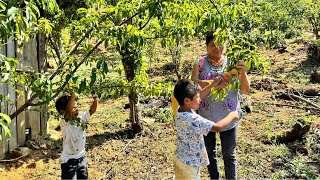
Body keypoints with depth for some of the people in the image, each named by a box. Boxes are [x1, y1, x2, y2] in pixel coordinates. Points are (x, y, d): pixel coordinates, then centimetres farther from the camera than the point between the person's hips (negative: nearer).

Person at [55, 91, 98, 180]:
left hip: (82, 157, 6)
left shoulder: (81, 118, -2)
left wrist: (95, 100, -15)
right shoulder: (64, 123, -22)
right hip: (69, 160, -6)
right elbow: (69, 110, -40)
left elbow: (92, 110, 3)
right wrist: (73, 93, -41)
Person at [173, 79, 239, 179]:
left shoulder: (180, 110, -6)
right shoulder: (193, 120, -33)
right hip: (189, 164, -9)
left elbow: (197, 97, 11)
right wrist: (232, 115, -17)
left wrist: (212, 85, 11)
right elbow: (218, 127, -34)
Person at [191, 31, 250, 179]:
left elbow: (245, 89, -9)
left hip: (228, 116, -1)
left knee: (229, 154, 10)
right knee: (210, 151, 20)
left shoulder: (232, 63, -6)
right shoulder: (200, 63, -5)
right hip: (206, 116, 1)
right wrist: (215, 83, -35)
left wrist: (243, 73, -29)